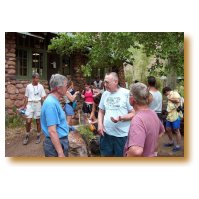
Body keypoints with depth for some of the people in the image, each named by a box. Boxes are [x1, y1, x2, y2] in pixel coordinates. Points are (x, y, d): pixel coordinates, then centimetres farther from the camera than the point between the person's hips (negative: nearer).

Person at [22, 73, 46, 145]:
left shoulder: (40, 86, 1)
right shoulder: (28, 86, 2)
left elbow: (43, 97, 2)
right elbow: (26, 97, 8)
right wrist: (24, 106, 7)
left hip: (38, 104, 0)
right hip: (30, 104, 0)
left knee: (38, 121, 7)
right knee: (28, 121, -6)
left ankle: (38, 136, 22)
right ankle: (27, 135, 16)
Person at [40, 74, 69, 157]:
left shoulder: (54, 101, 7)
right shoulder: (51, 103, -24)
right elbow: (52, 131, -27)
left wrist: (67, 127, 27)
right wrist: (60, 153, -25)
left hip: (60, 141, 10)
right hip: (55, 145, -10)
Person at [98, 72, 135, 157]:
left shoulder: (127, 93, -9)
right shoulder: (105, 94, 7)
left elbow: (133, 113, -8)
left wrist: (121, 118, -24)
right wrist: (100, 124, 0)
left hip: (122, 135, -4)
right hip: (106, 133, 4)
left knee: (120, 155, 11)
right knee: (105, 154, 16)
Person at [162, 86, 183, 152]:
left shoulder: (175, 93, -7)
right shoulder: (170, 96, 20)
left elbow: (178, 100, -25)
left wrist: (169, 98, -13)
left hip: (175, 116, -10)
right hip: (169, 116, 10)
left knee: (176, 131, -2)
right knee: (168, 129, 15)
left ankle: (178, 146, 7)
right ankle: (171, 142, 33)